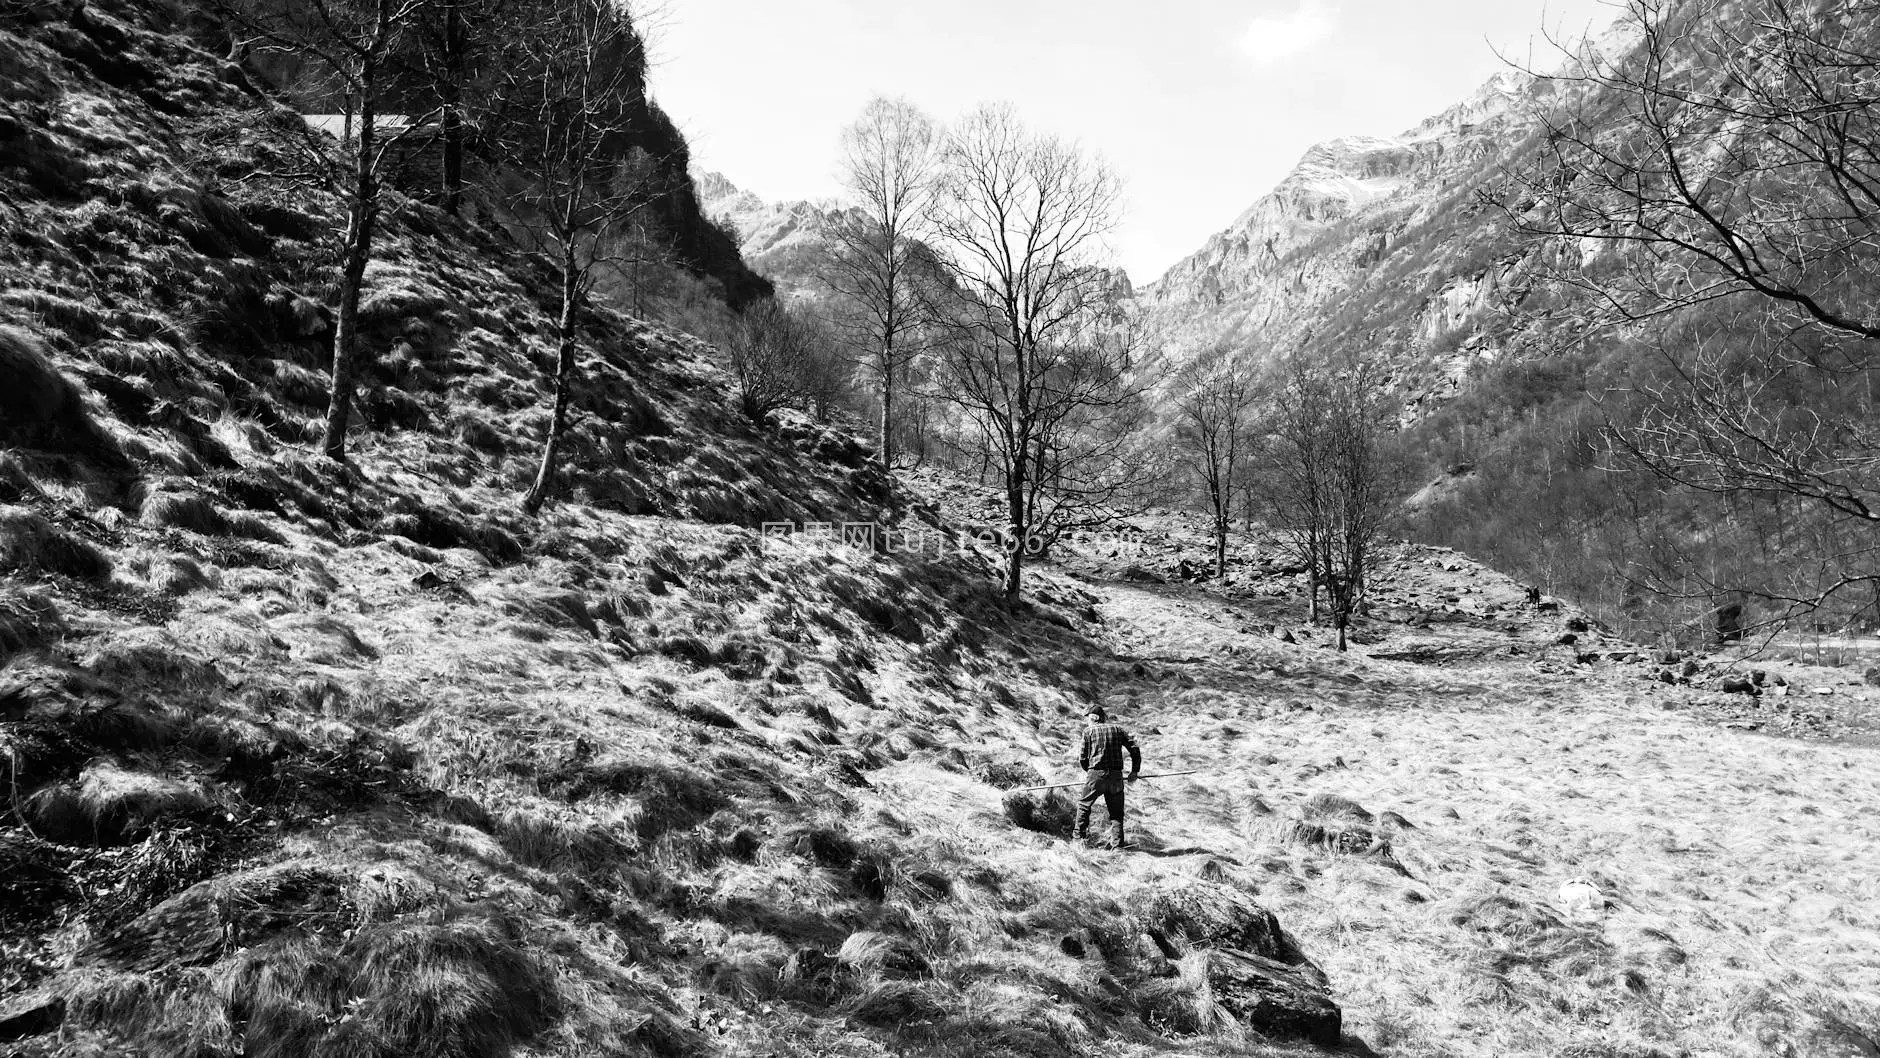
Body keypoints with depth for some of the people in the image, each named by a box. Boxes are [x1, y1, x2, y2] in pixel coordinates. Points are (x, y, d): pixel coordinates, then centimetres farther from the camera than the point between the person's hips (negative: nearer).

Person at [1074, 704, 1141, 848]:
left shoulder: (1089, 731, 4)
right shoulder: (1117, 729, 10)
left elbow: (1082, 757, 5)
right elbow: (1134, 749, 6)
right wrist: (1135, 771, 13)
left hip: (1096, 775, -2)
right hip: (1116, 777, 2)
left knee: (1083, 804, 17)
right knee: (1116, 812, 10)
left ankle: (1081, 837, 14)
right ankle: (1117, 845, 4)